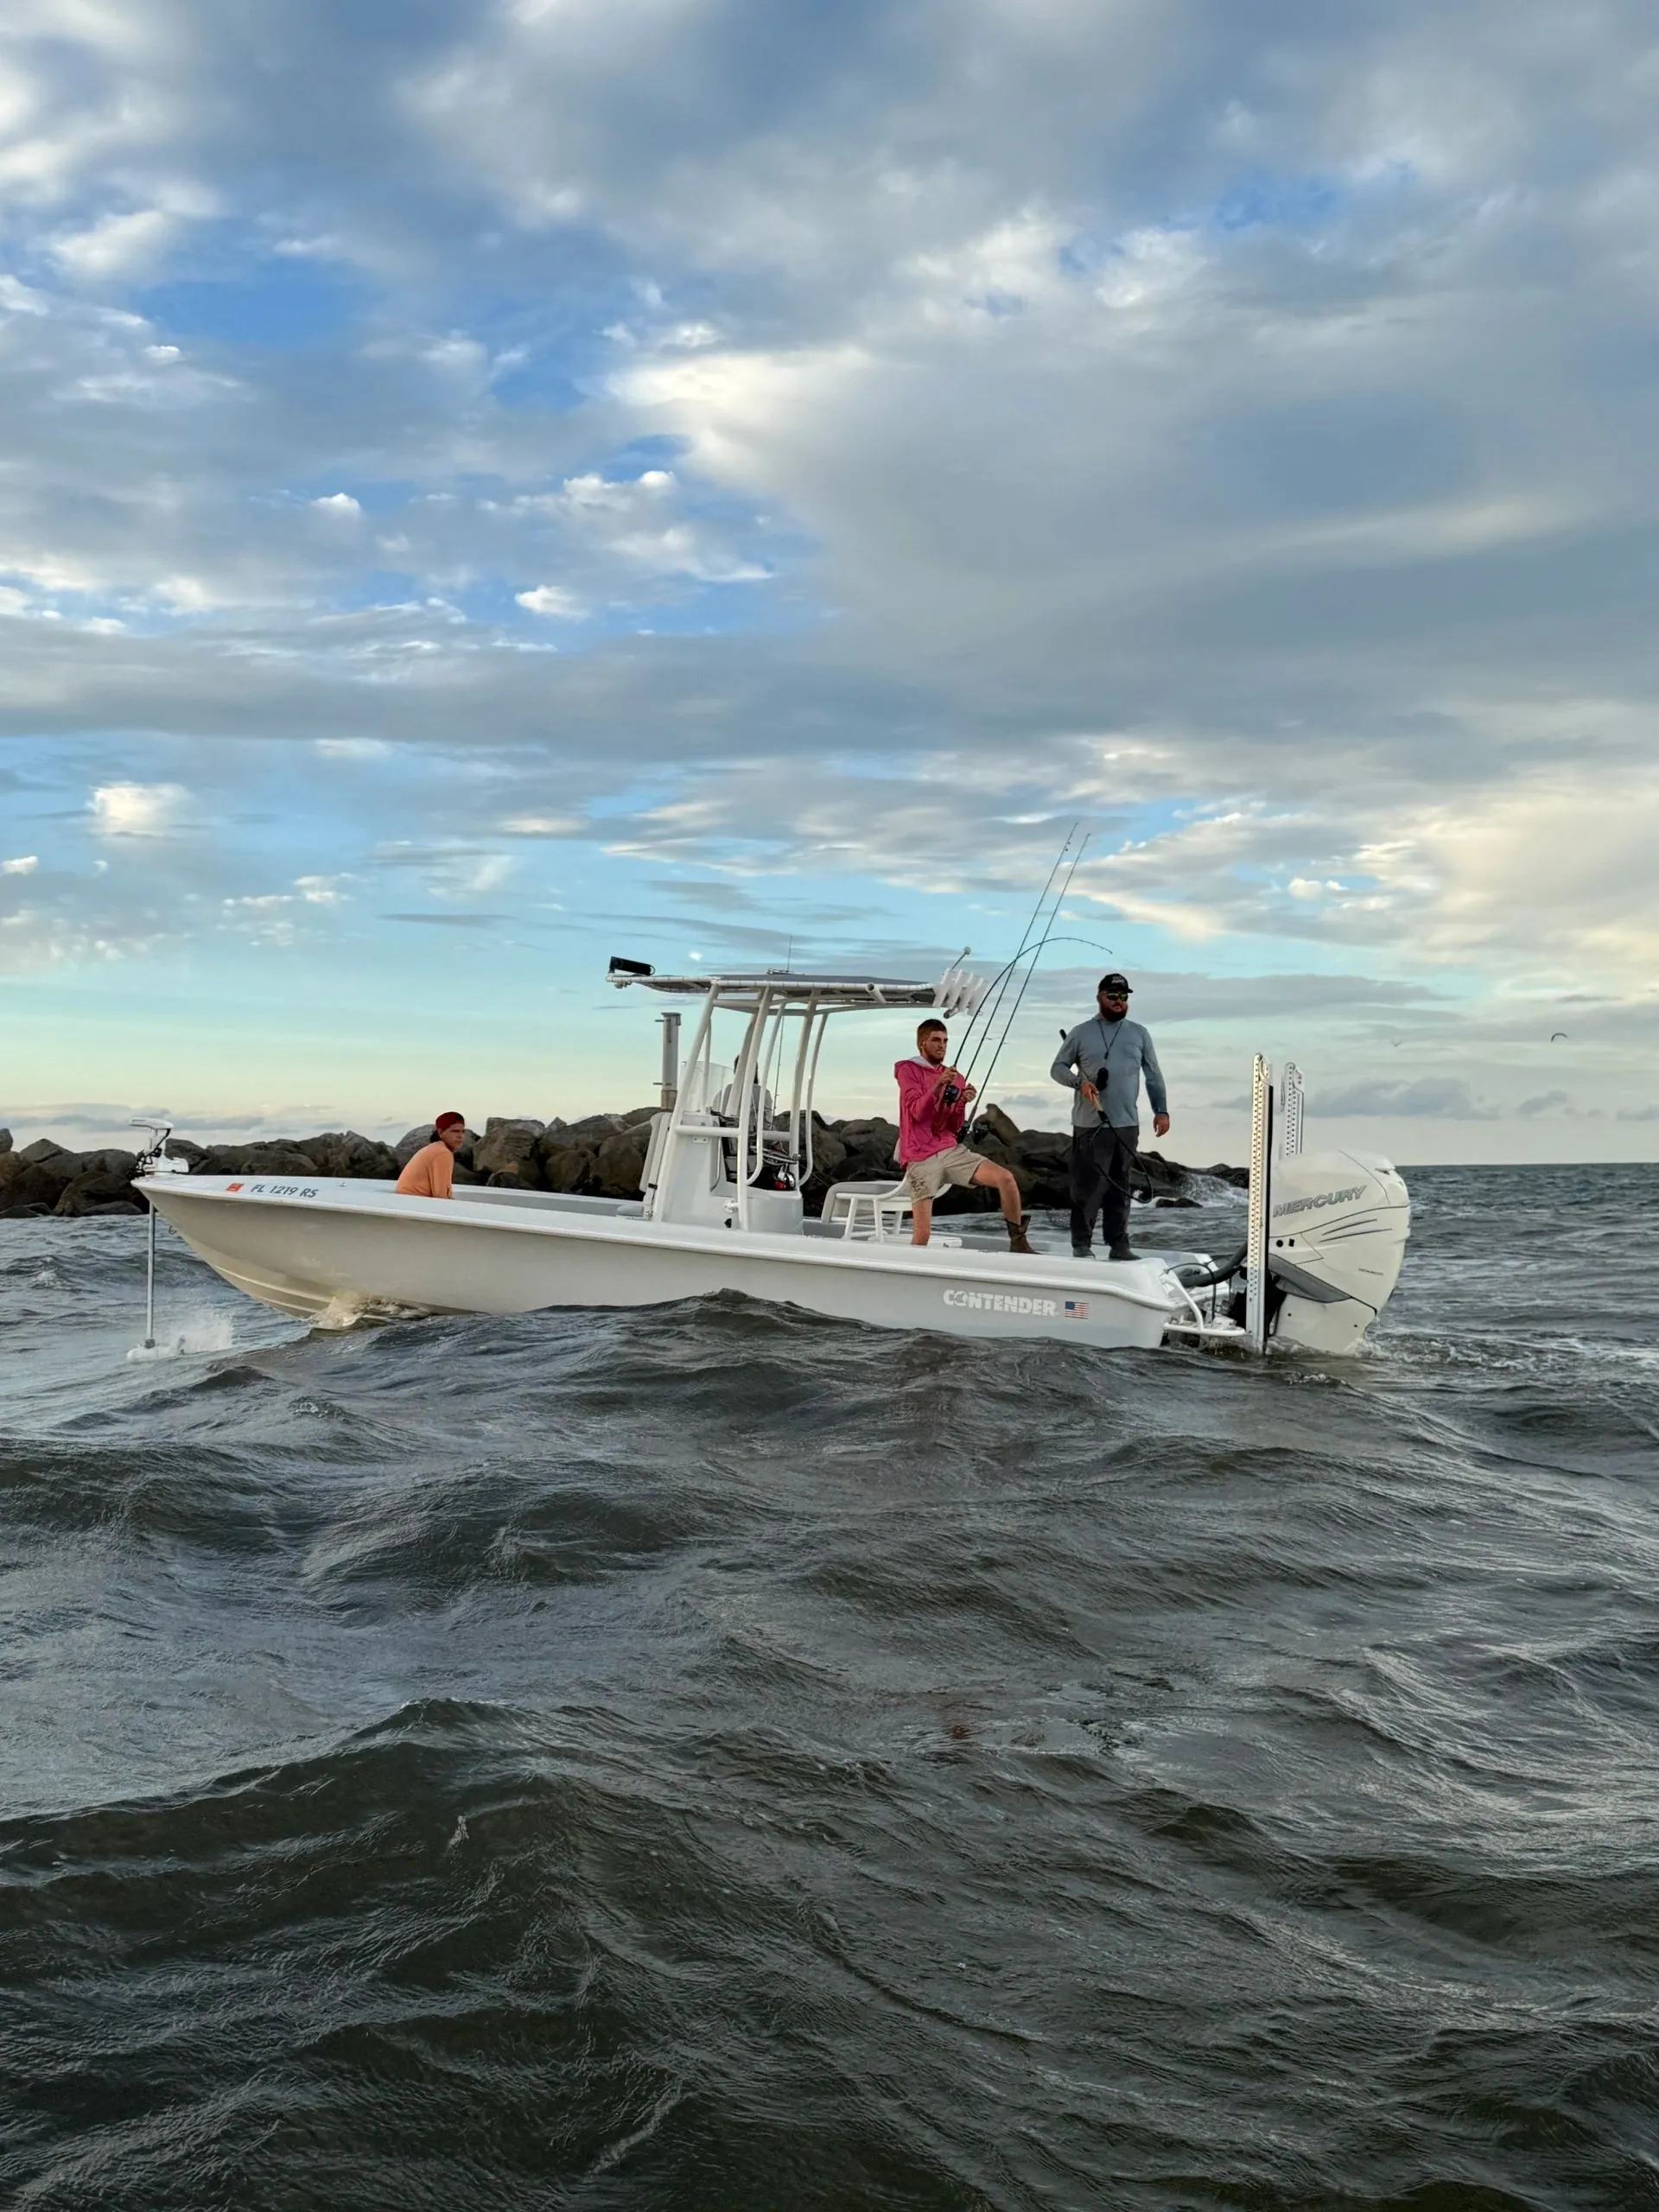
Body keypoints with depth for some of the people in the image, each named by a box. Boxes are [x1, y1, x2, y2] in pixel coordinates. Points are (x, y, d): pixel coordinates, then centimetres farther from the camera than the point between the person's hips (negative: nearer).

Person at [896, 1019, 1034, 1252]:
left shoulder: (956, 1078, 15)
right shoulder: (908, 1070, 2)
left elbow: (954, 1128, 10)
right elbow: (917, 1112, -12)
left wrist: (963, 1103, -8)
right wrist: (938, 1086, -25)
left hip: (952, 1151, 4)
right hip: (921, 1159, -4)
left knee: (1005, 1178, -16)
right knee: (922, 1234, -16)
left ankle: (1018, 1242, -3)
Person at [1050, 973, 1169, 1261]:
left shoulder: (1139, 1034, 12)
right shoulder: (1082, 1033, 5)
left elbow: (1154, 1076, 13)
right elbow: (1058, 1068, 6)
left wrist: (1161, 1110, 3)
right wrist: (1079, 1081, -13)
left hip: (1127, 1126, 3)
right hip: (1089, 1125, -3)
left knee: (1121, 1188, 7)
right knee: (1087, 1186, -4)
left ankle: (1118, 1244, 11)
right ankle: (1081, 1245, 1)